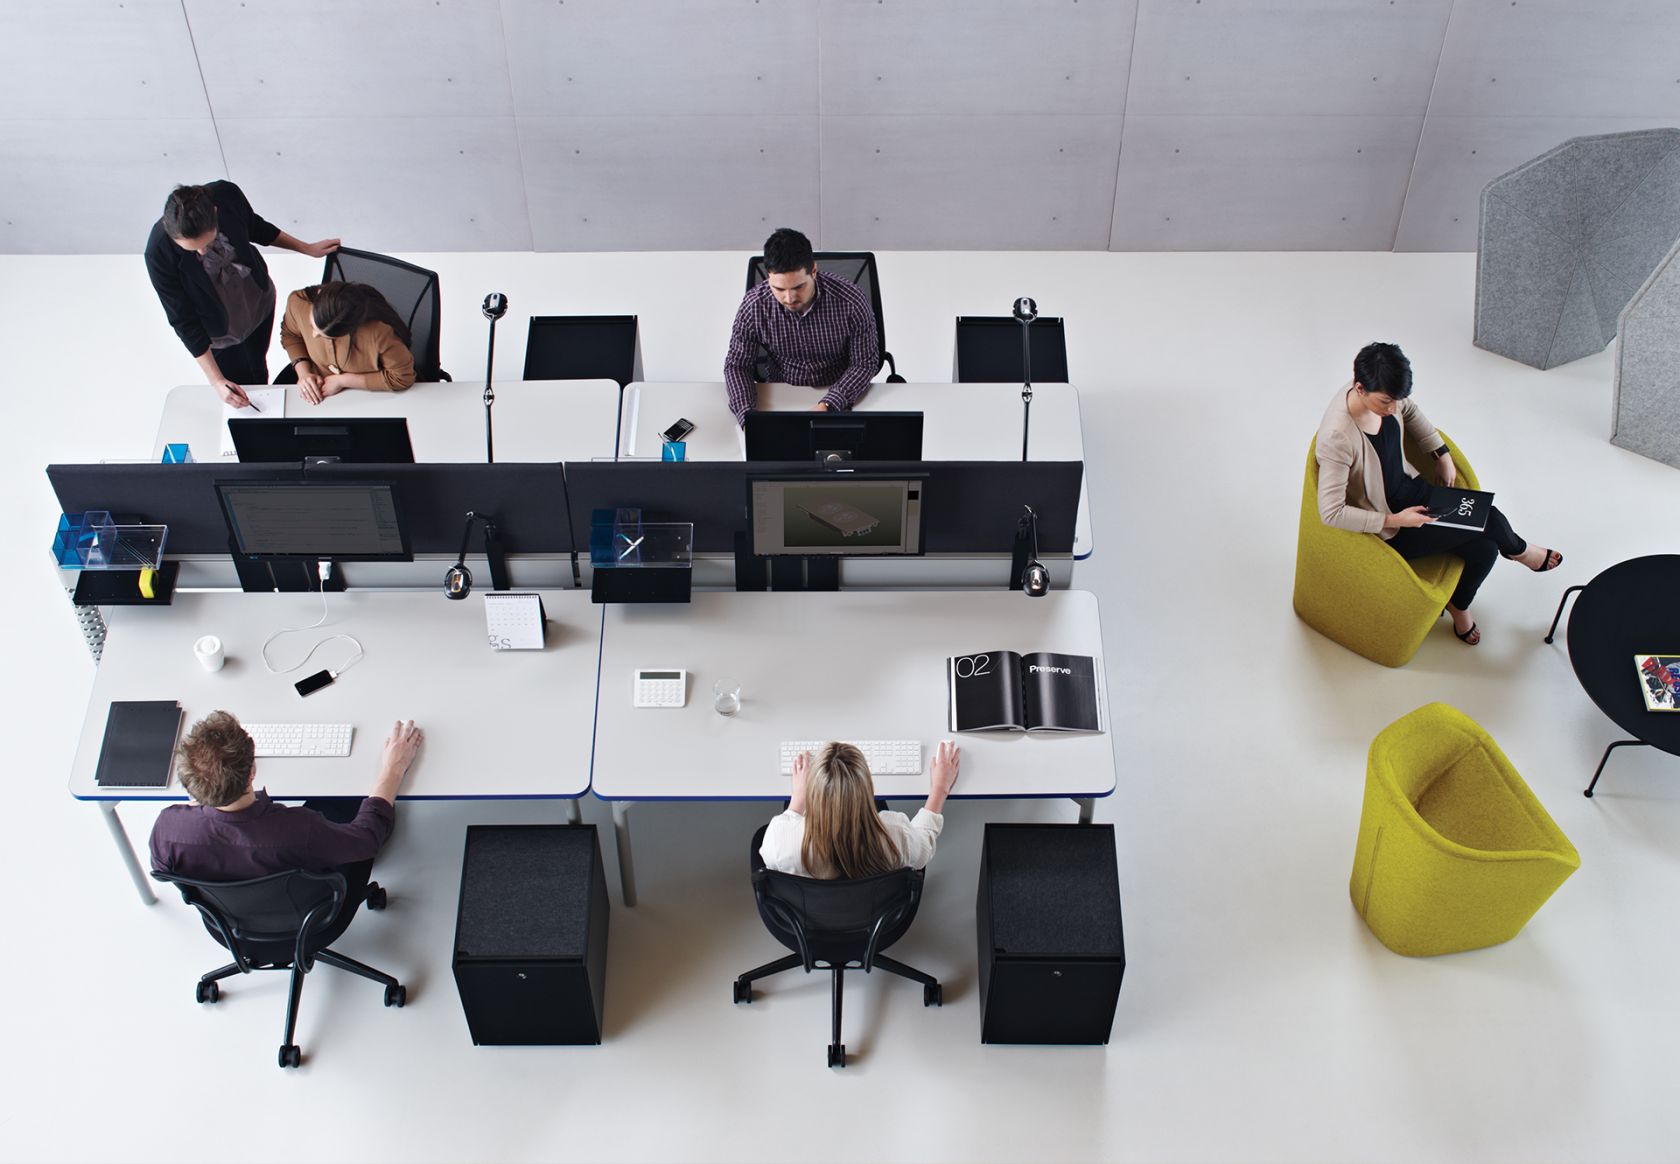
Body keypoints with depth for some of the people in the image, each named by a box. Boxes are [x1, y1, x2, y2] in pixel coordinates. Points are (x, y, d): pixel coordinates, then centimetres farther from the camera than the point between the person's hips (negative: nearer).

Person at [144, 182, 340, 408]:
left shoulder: (227, 194, -30)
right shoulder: (159, 252, -36)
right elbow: (183, 320, -25)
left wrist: (308, 248, -1)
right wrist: (216, 381, -26)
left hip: (259, 299, 3)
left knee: (258, 370, 26)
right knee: (241, 385, 16)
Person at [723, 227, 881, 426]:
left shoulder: (852, 302, -18)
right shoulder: (754, 306, -13)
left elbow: (865, 363, -8)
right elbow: (737, 365, -1)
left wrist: (827, 406, -24)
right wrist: (748, 416, -20)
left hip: (842, 399, 0)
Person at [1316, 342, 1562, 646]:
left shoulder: (1386, 394, -14)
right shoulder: (1337, 437, -36)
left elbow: (1410, 412, 13)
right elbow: (1331, 512, -33)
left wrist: (1442, 454, 5)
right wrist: (1395, 520, -29)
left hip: (1409, 488, 7)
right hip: (1384, 530, -7)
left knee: (1484, 548, -7)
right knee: (1486, 521, -10)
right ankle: (1518, 550, 26)